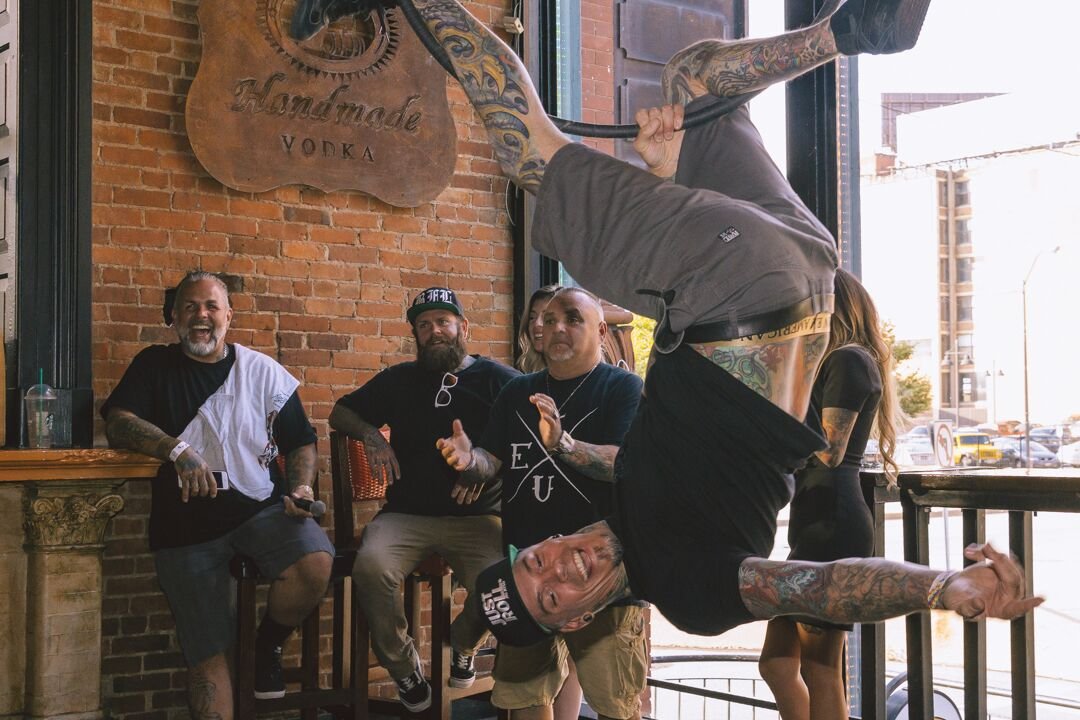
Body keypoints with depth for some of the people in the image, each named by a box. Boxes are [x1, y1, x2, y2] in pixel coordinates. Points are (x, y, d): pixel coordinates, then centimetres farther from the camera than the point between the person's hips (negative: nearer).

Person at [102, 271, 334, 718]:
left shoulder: (263, 372, 8)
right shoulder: (154, 367, 7)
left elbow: (301, 443, 11)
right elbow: (117, 423, -8)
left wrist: (300, 487, -9)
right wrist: (177, 450, -23)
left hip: (261, 509, 0)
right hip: (186, 526, 0)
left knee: (315, 562, -28)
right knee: (207, 653, -2)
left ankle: (268, 645, 0)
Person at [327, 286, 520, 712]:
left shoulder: (497, 379, 8)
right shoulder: (399, 380, 19)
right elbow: (340, 413, 26)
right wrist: (370, 435, 4)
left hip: (477, 516, -2)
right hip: (406, 515, 2)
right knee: (371, 566, -31)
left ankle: (463, 645, 6)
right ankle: (404, 669, -5)